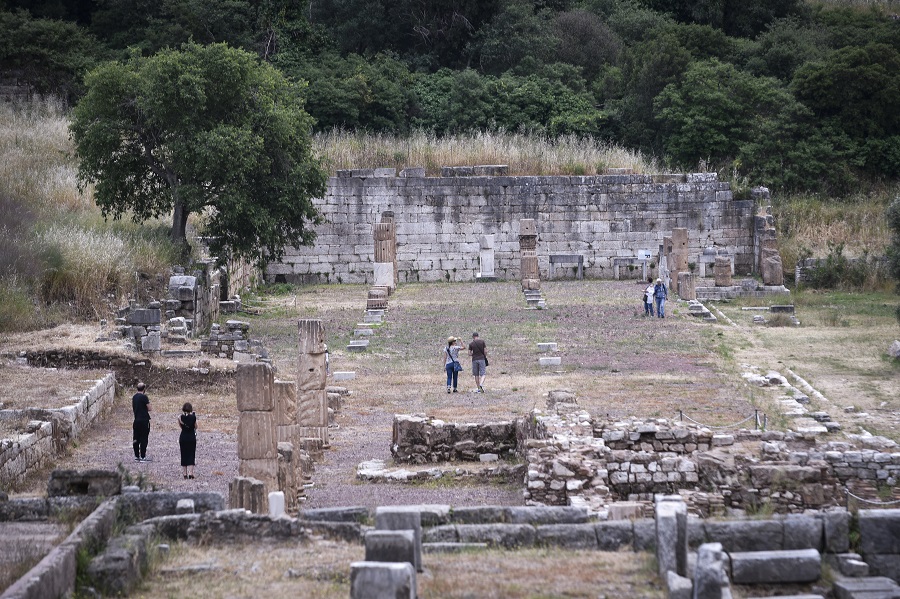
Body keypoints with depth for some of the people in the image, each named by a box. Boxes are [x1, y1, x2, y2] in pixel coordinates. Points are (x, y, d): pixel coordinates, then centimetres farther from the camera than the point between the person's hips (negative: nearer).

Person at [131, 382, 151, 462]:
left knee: (136, 439, 11)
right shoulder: (144, 397, -13)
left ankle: (136, 456, 16)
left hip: (136, 420, 7)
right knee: (144, 439, -3)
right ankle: (143, 457, -3)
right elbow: (149, 408, -10)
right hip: (144, 420, -7)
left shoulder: (134, 397, 9)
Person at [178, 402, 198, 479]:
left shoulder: (180, 417, -8)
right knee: (191, 455, 4)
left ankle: (184, 473, 11)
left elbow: (180, 426, 6)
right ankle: (190, 473, -7)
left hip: (183, 437, 1)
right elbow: (196, 427, 2)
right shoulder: (193, 417, -10)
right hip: (192, 437, -1)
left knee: (184, 455, 11)